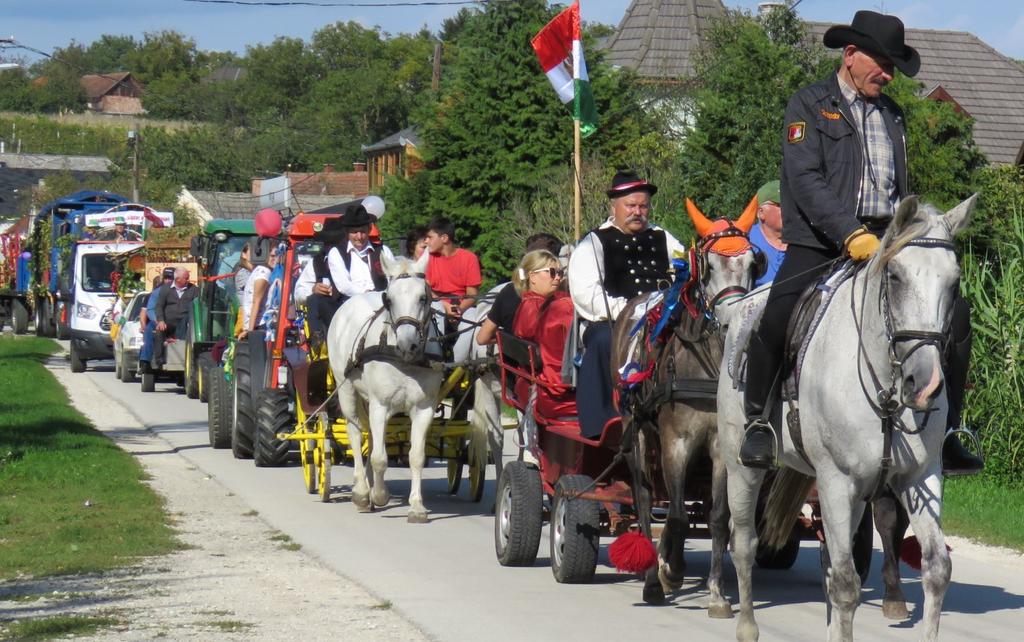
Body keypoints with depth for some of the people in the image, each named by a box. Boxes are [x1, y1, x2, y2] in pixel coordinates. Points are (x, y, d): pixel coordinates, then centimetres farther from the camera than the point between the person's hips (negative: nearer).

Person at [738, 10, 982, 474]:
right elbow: (805, 180, -12)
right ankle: (758, 421, -7)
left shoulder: (892, 114, 20)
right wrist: (851, 235, -23)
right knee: (775, 318, -29)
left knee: (953, 312, -8)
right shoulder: (809, 105, 1)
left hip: (884, 241, 5)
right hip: (818, 244, -5)